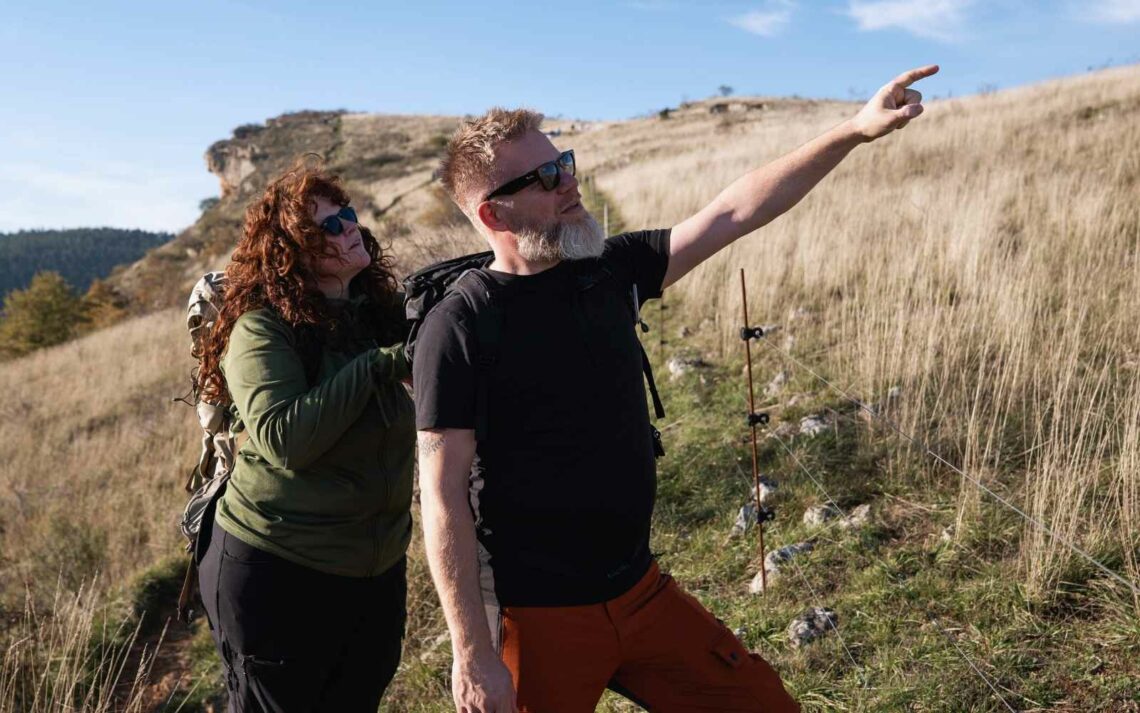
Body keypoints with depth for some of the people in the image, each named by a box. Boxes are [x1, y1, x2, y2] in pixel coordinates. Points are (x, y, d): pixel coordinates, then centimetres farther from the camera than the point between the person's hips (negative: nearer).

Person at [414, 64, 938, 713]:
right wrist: (473, 655, -16)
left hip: (642, 591, 6)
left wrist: (854, 132, 1)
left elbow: (732, 213, 5)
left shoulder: (608, 272, 1)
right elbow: (444, 496, -16)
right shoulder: (459, 325, -16)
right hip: (538, 620, -6)